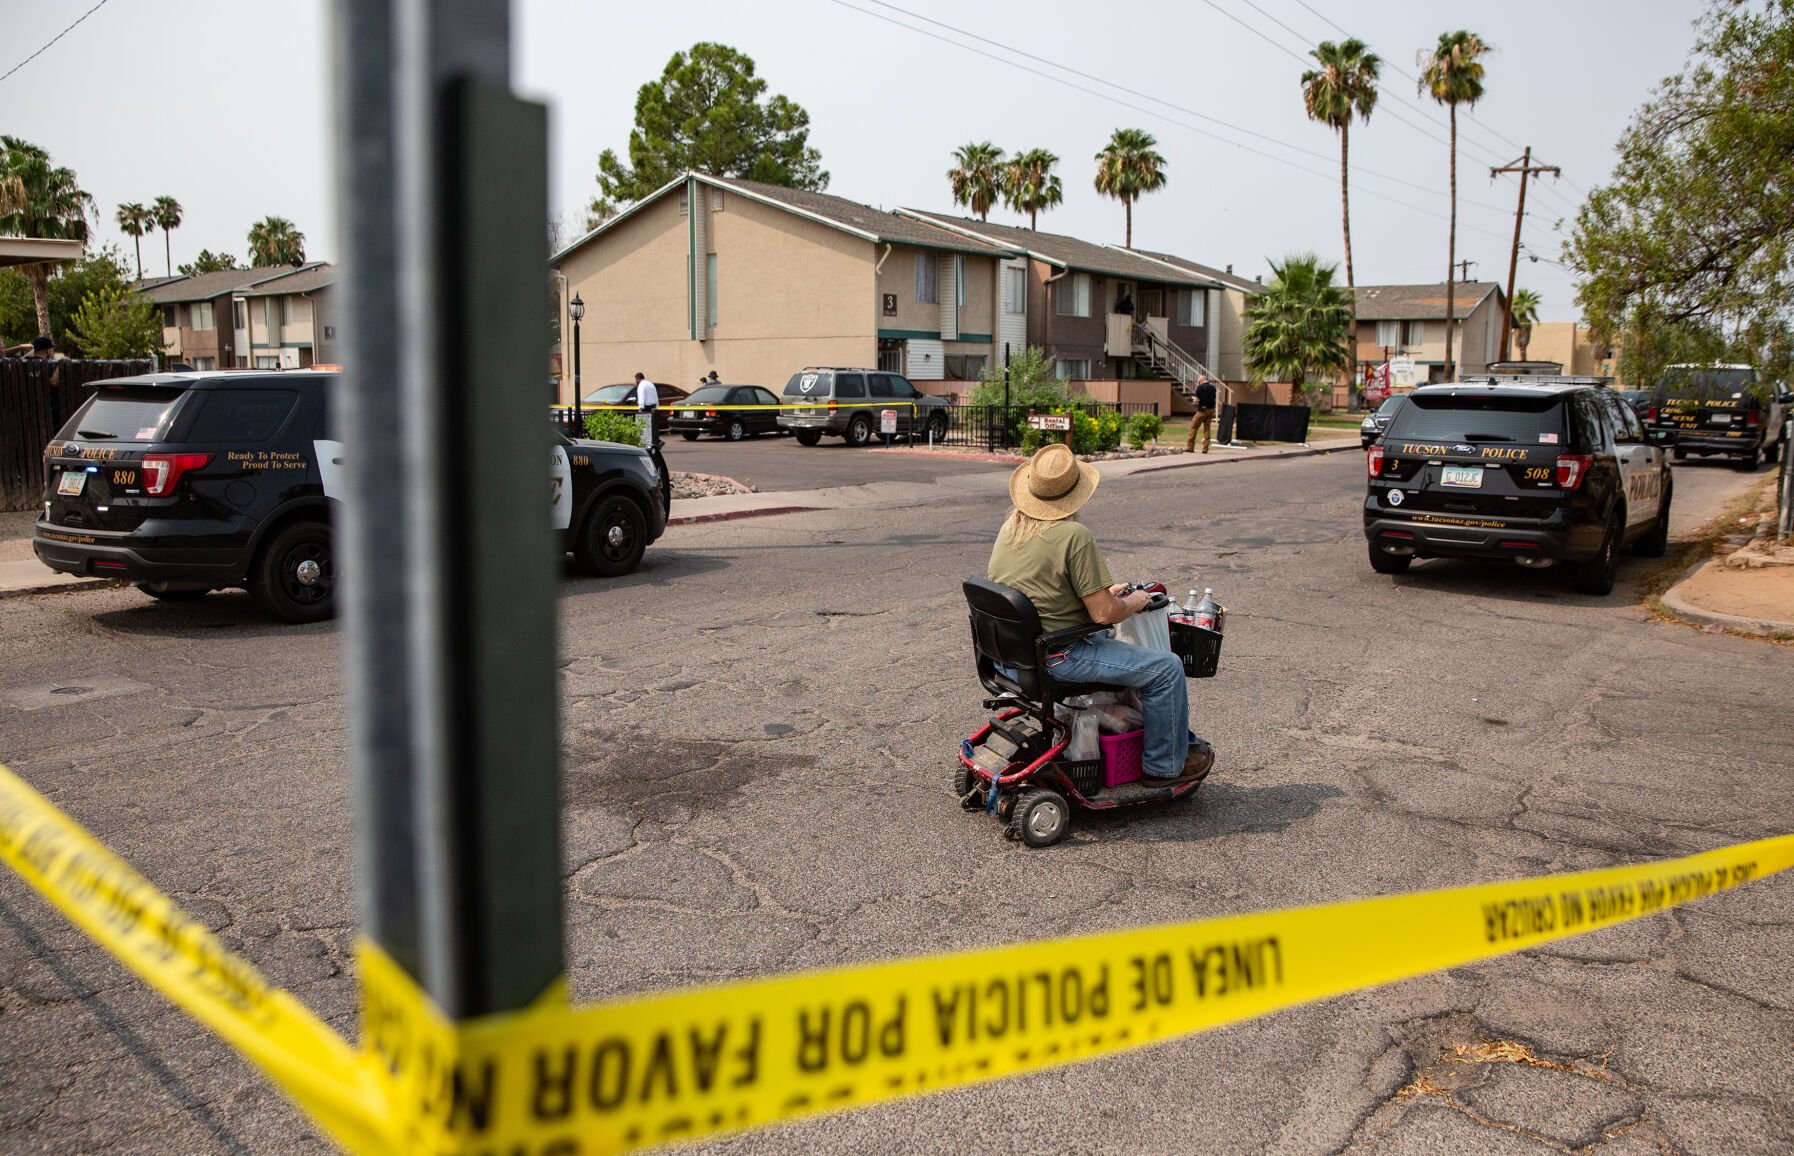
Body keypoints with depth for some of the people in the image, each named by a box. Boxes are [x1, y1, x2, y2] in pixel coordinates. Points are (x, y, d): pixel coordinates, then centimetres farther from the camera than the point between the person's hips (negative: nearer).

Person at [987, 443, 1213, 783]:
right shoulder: (1073, 536, -22)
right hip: (1056, 658, -9)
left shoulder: (1011, 526, 5)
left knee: (1105, 637, 34)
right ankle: (1165, 764, 15)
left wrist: (1101, 593, 19)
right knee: (1167, 668, 0)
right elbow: (1104, 613, -21)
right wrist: (1133, 602, 1)